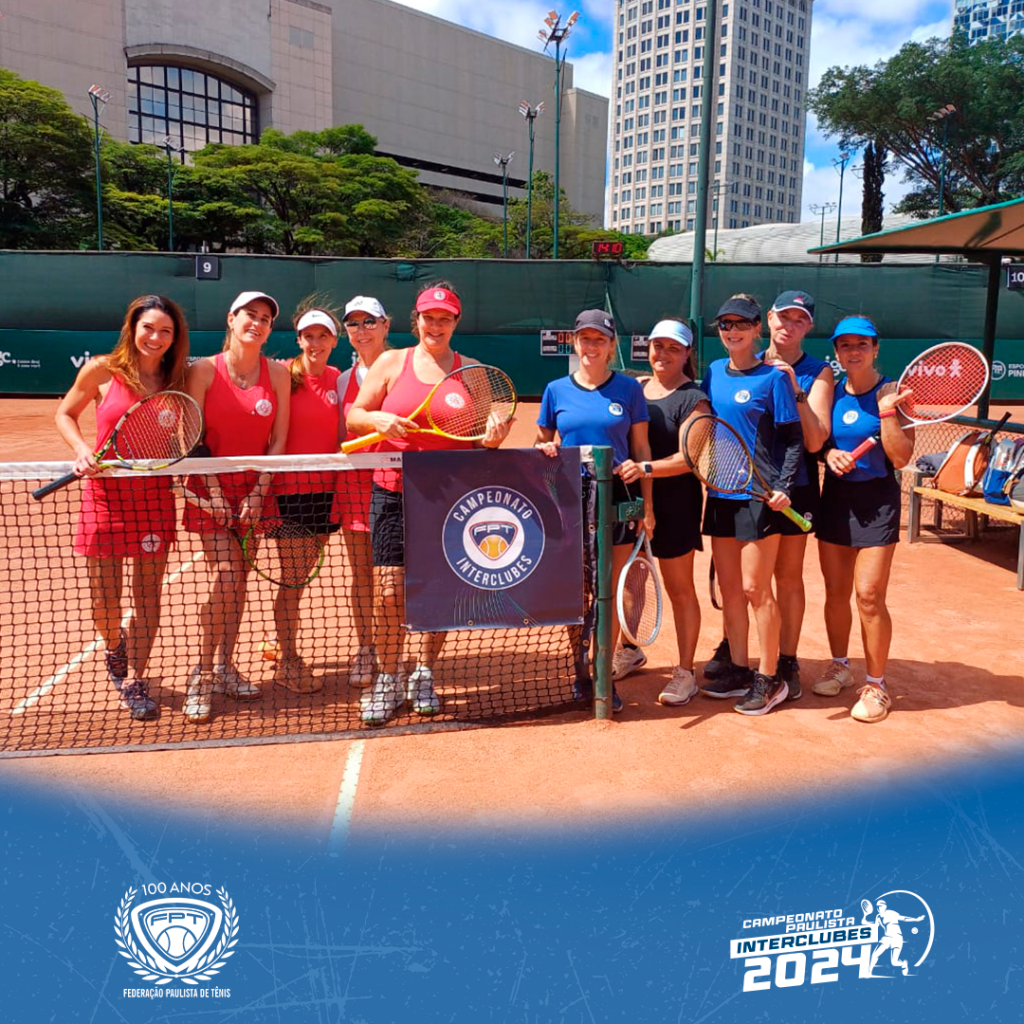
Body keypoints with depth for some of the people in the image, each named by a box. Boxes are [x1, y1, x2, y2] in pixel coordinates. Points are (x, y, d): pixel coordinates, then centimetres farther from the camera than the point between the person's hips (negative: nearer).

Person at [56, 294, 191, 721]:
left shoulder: (177, 380, 1)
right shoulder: (102, 370, -5)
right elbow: (64, 414, 8)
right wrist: (81, 448, -10)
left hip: (155, 497, 1)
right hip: (105, 493, -1)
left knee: (147, 595, 3)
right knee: (104, 601, 6)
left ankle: (135, 682, 18)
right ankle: (115, 647, 39)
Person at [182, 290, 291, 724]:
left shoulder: (278, 373, 0)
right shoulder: (204, 370, -5)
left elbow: (278, 440, 0)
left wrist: (258, 492, -7)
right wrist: (213, 492, -11)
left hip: (254, 489, 3)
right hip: (211, 487, -3)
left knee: (238, 580, 7)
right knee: (226, 578, -12)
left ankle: (224, 666, 22)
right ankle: (201, 676, 3)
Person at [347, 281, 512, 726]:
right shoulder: (391, 362, 5)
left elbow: (480, 431, 7)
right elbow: (354, 415, 7)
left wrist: (491, 439, -16)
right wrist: (379, 419, -14)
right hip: (393, 492, 0)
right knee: (388, 592, -3)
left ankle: (423, 676, 26)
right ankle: (388, 680, 16)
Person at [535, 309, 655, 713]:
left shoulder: (628, 388, 3)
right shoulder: (557, 390, 6)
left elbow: (641, 450, 5)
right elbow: (543, 442, 16)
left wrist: (647, 505, -1)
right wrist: (545, 449, -9)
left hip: (616, 497, -1)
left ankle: (605, 677, 12)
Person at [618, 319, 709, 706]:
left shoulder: (693, 399, -7)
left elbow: (689, 457, -17)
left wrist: (646, 468, -32)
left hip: (674, 506, -5)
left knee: (679, 589, 3)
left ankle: (685, 673, 13)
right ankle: (629, 650, 36)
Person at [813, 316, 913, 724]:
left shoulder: (891, 392, -7)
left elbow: (901, 458, -12)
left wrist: (886, 413, -23)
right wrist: (830, 453, -10)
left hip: (876, 499, -4)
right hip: (835, 496, 4)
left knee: (869, 594, -6)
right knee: (835, 591, 11)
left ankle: (876, 686, 9)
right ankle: (839, 666, 31)